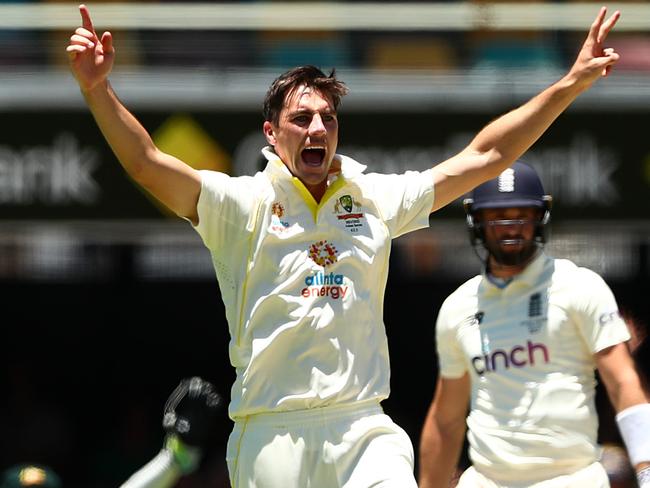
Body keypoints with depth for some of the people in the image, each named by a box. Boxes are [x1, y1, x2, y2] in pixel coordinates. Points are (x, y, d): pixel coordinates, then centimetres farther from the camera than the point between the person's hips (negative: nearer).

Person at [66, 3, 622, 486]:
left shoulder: (374, 201, 12)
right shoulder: (243, 204, 3)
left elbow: (484, 158, 14)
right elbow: (147, 164, -10)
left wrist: (571, 85, 10)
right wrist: (97, 88, -26)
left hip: (362, 428, 2)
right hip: (271, 431, -2)